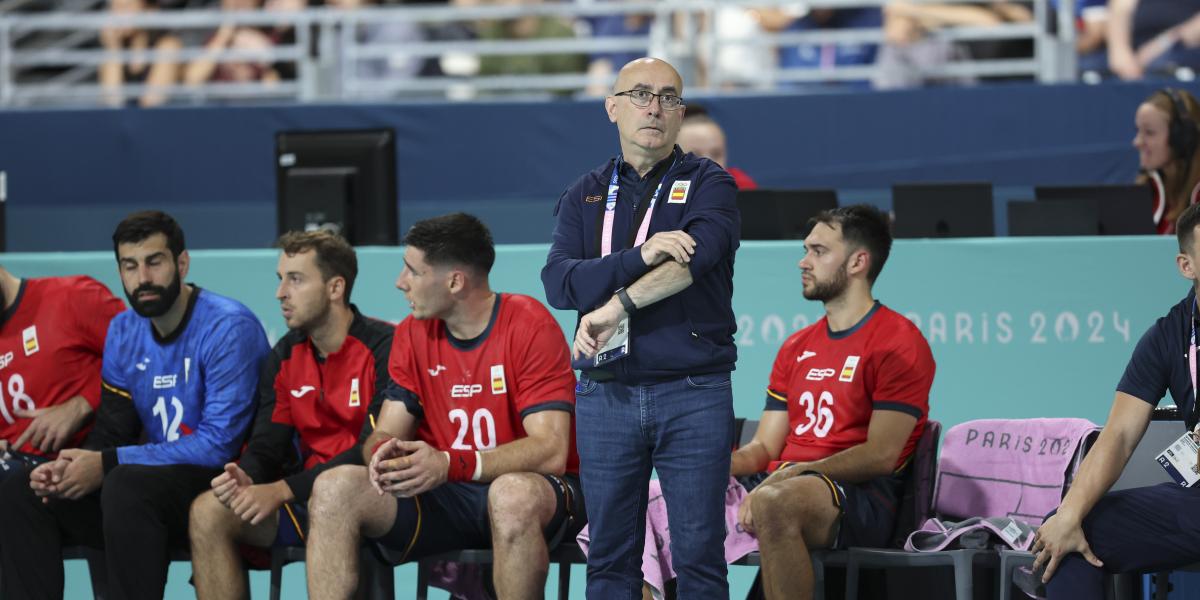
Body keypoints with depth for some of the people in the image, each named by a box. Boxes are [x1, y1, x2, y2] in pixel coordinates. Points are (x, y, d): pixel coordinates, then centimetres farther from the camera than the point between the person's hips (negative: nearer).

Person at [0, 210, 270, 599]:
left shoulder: (228, 327, -14)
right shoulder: (123, 332, 10)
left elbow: (218, 445, -19)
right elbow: (111, 432, 12)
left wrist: (107, 465, -20)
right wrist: (71, 468, -13)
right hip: (155, 483, 8)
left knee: (126, 485, -36)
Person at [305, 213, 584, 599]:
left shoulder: (530, 327, -12)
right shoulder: (413, 334, 7)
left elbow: (551, 451, -20)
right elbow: (385, 433, 6)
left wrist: (449, 464, -32)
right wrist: (384, 452, -22)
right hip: (444, 496, 5)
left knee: (512, 494, -41)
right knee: (334, 489, -17)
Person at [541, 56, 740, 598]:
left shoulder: (708, 185, 5)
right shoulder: (584, 196, 13)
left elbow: (698, 255, -17)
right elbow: (559, 283, -4)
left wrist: (617, 304, -20)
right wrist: (641, 257, -18)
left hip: (694, 395, -3)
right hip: (605, 393, 3)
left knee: (698, 554, -3)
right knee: (609, 556, 5)